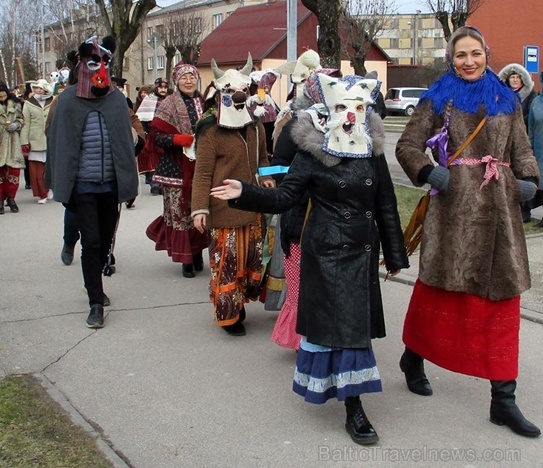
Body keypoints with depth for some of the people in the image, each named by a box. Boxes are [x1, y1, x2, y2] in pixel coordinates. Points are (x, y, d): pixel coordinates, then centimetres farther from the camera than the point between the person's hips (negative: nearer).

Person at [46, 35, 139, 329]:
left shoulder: (116, 99, 1)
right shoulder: (68, 101, -5)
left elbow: (126, 142, 3)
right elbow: (60, 145, -4)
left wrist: (129, 182, 0)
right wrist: (63, 186, -7)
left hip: (110, 184, 3)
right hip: (83, 186, -3)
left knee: (105, 241, 14)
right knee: (91, 243, -3)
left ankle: (94, 285, 37)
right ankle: (96, 302, 7)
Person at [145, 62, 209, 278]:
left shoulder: (204, 103, 9)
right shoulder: (168, 105, -1)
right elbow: (157, 136, -8)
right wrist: (182, 139, -19)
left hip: (200, 166, 3)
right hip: (176, 168, -3)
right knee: (180, 212, -1)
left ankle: (198, 252, 21)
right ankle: (186, 258, 9)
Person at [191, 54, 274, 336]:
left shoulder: (255, 126, 11)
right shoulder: (211, 128, -9)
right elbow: (203, 172, -12)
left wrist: (266, 177, 5)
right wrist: (199, 208, -18)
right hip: (224, 209, -6)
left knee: (251, 258, 12)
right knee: (226, 262, 0)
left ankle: (240, 303, 31)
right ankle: (228, 315, 15)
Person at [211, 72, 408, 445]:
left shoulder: (373, 152, 4)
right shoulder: (313, 151, -7)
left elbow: (386, 207, 9)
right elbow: (284, 197, -8)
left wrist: (395, 255, 11)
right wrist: (245, 193, -23)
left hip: (363, 250, 4)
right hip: (325, 249, -4)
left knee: (356, 321, 9)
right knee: (339, 320, -4)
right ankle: (353, 409, 4)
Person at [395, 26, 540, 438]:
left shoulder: (506, 99, 14)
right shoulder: (438, 98, 4)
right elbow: (407, 145, 3)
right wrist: (428, 173, -13)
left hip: (500, 206, 4)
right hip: (455, 203, -3)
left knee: (503, 296, 2)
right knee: (439, 287, 4)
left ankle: (503, 397, 9)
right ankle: (414, 357, 32)